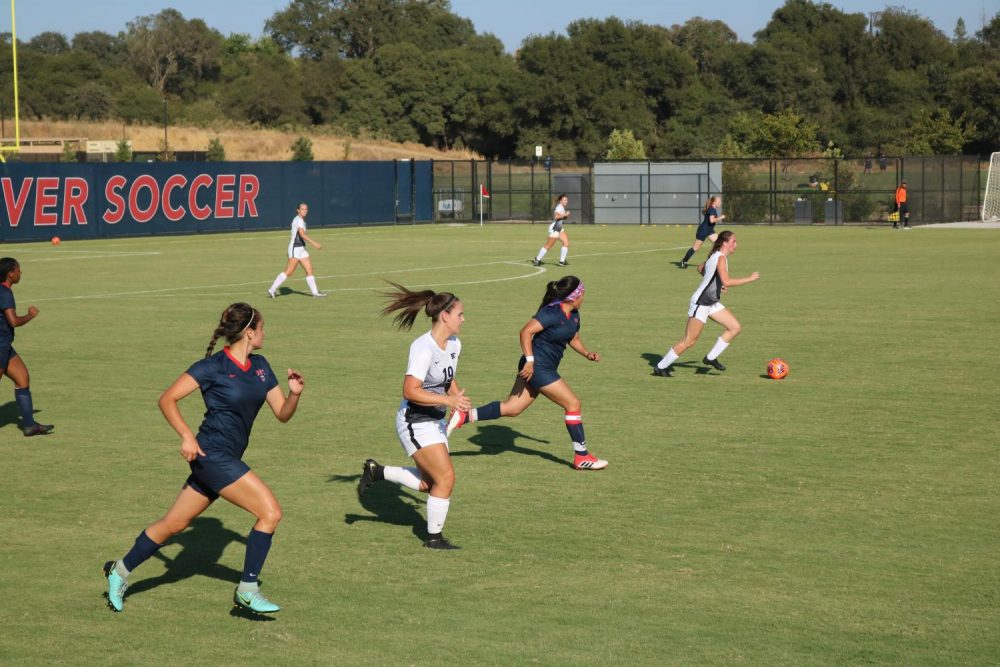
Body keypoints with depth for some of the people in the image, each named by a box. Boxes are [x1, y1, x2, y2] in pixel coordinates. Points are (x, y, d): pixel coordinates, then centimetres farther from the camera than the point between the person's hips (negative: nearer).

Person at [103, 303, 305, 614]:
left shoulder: (260, 367, 9)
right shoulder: (213, 366, -12)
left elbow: (282, 414, 10)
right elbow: (167, 399, -11)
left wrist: (294, 393, -10)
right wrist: (186, 436, -22)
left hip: (227, 459, 8)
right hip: (212, 454, -8)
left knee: (173, 524, 16)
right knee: (270, 512, -14)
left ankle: (120, 571, 30)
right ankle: (247, 591, -6)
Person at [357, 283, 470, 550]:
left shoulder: (454, 344, 3)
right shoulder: (423, 348, -24)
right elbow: (410, 391, -30)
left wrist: (459, 399, 4)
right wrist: (447, 400, -34)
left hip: (435, 421, 9)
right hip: (415, 422, -9)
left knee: (429, 483, 13)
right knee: (445, 477, -8)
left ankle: (376, 471, 27)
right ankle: (434, 538, 9)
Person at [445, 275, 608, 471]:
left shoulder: (573, 315, 10)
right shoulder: (552, 313, -19)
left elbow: (573, 339, 25)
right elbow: (526, 332, -24)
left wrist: (587, 353, 8)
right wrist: (530, 360, -27)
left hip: (544, 368, 10)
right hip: (537, 367, -10)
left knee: (512, 408, 7)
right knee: (573, 404, -4)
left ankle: (463, 416, 6)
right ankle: (581, 457, 4)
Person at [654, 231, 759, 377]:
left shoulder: (716, 256, 10)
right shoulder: (721, 258, -19)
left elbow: (700, 268, 25)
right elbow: (727, 282, -31)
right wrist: (750, 278, -25)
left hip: (712, 303, 10)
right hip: (700, 303, -10)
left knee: (735, 328, 5)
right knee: (689, 340, -5)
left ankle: (711, 358, 12)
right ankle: (661, 367, 5)